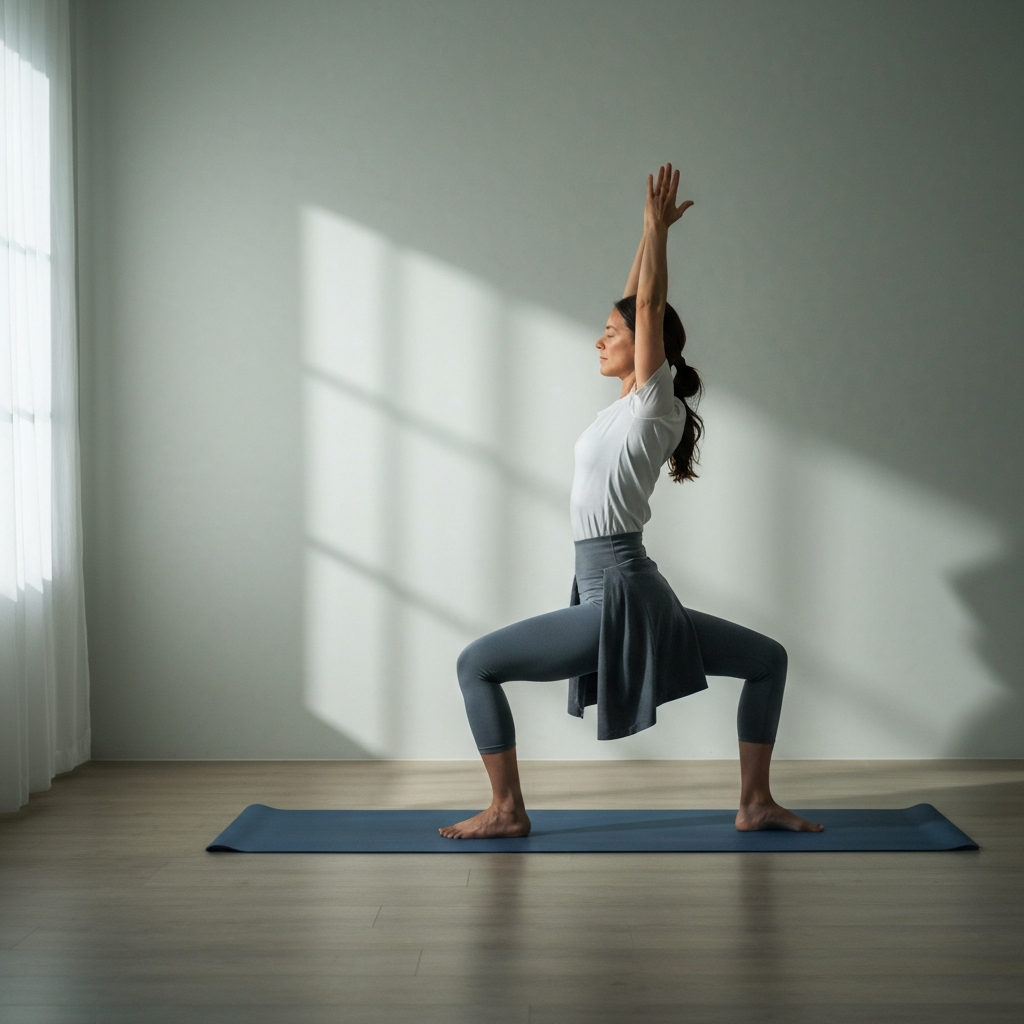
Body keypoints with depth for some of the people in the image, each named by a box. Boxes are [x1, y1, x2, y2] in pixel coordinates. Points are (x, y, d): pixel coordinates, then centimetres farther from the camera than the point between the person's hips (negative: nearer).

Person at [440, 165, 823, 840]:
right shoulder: (632, 405, 12)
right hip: (630, 599, 9)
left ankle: (508, 811, 2)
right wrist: (653, 231, 21)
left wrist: (658, 228, -8)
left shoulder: (655, 403, -8)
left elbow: (649, 307, -13)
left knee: (476, 666, -3)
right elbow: (636, 306, 18)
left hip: (619, 599, -9)